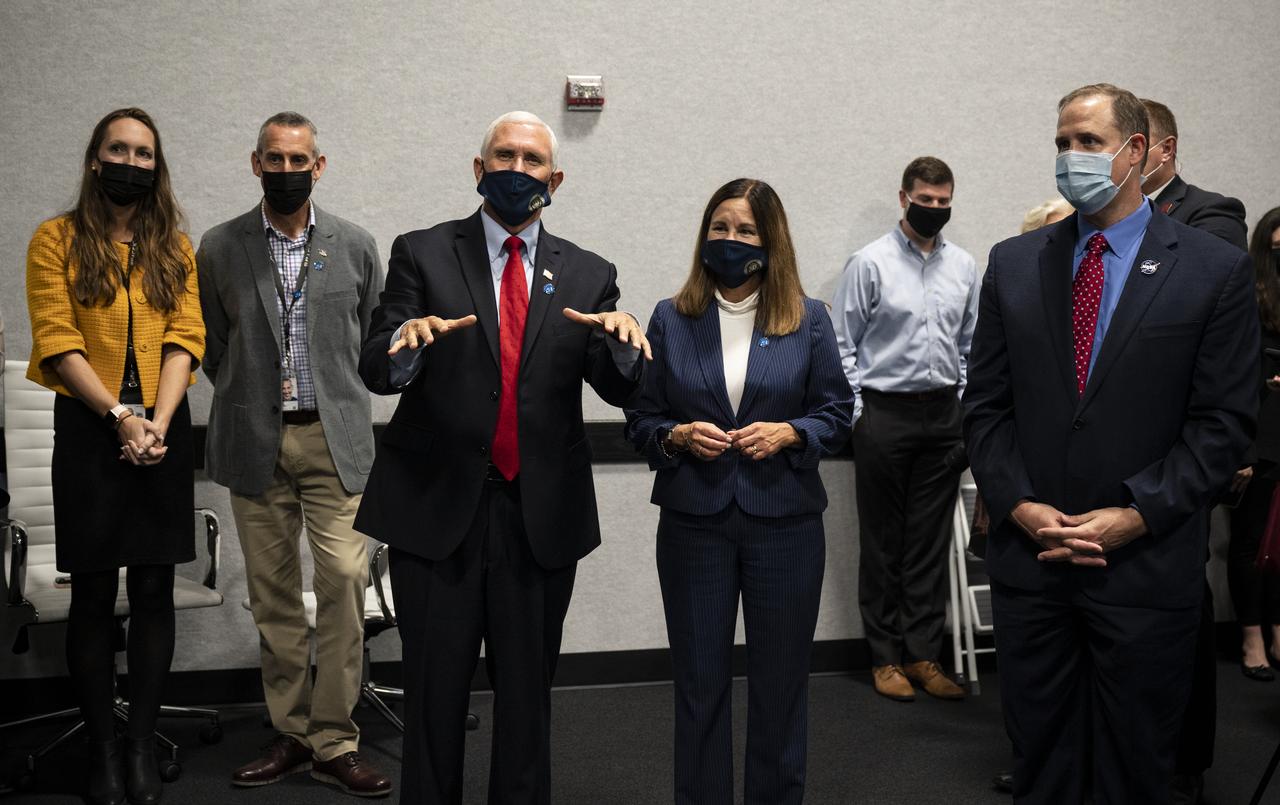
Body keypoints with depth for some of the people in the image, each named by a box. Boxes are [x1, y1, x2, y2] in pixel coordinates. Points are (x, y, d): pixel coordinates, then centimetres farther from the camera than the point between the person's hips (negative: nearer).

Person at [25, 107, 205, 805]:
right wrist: (121, 418, -15)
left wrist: (158, 422, -13)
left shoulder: (174, 247, 11)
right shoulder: (57, 239, 3)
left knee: (154, 590, 3)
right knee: (93, 594, 1)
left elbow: (184, 339, 1)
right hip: (88, 427, -2)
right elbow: (57, 343, -6)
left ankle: (143, 747, 12)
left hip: (162, 430, 2)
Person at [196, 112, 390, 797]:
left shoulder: (355, 245, 5)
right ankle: (291, 733, 17)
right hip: (256, 442, 1)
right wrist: (250, 402, 9)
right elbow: (213, 347, 13)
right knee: (272, 593, 6)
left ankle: (334, 743, 1)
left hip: (334, 439, -1)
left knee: (344, 582, -8)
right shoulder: (219, 248, 5)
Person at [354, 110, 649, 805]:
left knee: (527, 690, 13)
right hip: (439, 506, -1)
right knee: (435, 689, 7)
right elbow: (375, 370, -6)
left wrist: (622, 341, -22)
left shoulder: (588, 275, 8)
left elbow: (622, 390, 0)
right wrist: (408, 340, -29)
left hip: (543, 514, 2)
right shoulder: (422, 254, 3)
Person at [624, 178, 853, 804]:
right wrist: (677, 437, -13)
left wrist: (788, 433, -14)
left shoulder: (808, 319, 3)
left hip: (784, 521, 0)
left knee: (780, 681, 9)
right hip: (694, 523, 0)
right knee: (699, 682, 7)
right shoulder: (671, 319, 4)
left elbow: (837, 413, 4)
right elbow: (640, 419, 6)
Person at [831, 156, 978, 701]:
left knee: (931, 542, 7)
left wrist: (966, 407, 8)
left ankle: (922, 655, 16)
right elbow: (843, 345, -2)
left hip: (944, 414, 4)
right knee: (883, 541, 4)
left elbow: (971, 344, 16)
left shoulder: (964, 266, 9)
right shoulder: (870, 263, -4)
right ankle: (885, 657, 14)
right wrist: (856, 412, -8)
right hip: (885, 414, -4)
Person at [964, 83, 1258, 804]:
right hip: (1030, 557, 3)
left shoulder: (1216, 270, -2)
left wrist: (1136, 515, -14)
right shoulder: (1013, 264, 7)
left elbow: (1225, 422, -5)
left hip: (1148, 566, -2)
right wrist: (1019, 506, -8)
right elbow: (986, 405, 6)